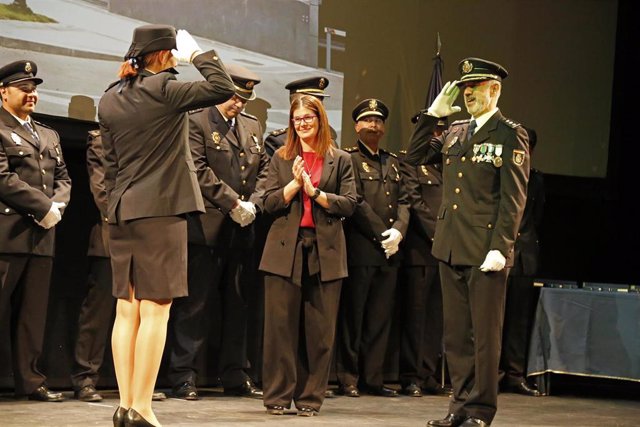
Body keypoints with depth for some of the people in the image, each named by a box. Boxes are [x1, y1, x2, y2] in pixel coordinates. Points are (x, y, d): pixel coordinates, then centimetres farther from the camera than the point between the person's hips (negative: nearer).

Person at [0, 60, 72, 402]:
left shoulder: (49, 136, 23)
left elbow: (63, 178, 20)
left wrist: (57, 206, -1)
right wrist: (44, 207, -12)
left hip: (42, 235, 7)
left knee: (34, 312, 6)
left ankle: (30, 380, 8)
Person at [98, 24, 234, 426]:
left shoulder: (110, 100, 9)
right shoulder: (162, 90, -12)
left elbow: (111, 163, 14)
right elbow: (222, 87, -13)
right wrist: (197, 53, 0)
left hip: (122, 212, 7)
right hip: (161, 210, -7)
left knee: (127, 310, 8)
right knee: (155, 310, -4)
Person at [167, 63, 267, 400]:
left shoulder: (253, 126, 16)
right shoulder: (196, 122, -5)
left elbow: (263, 170, 14)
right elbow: (199, 171, -13)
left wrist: (253, 203, -3)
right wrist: (233, 203, -14)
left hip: (241, 230, 7)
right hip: (206, 228, -7)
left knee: (237, 304, 11)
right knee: (193, 305, -2)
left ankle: (235, 377, 18)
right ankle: (183, 378, 2)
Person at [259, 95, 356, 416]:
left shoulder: (340, 160, 9)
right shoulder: (281, 158, 12)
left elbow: (348, 204, -1)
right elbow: (270, 203, 3)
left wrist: (314, 191, -10)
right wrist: (295, 183, -10)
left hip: (324, 251, 0)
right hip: (286, 249, 0)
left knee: (318, 328, 1)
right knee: (281, 324, -1)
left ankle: (310, 396, 9)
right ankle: (278, 395, 5)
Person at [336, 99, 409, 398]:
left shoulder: (392, 162, 19)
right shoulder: (349, 159, -2)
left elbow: (403, 201, 12)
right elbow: (357, 203, -10)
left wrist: (398, 230, -6)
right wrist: (382, 235, -13)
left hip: (389, 250, 6)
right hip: (361, 249, -6)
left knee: (381, 316, 6)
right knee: (353, 314, -1)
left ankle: (373, 377, 11)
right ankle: (348, 378, 4)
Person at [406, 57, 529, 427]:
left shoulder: (510, 135, -5)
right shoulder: (455, 133, 14)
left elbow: (513, 199, -10)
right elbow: (415, 156, 18)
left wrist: (500, 248, -17)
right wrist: (433, 115, 8)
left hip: (486, 252, -6)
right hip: (451, 249, 7)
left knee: (485, 334, 0)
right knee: (456, 334, 11)